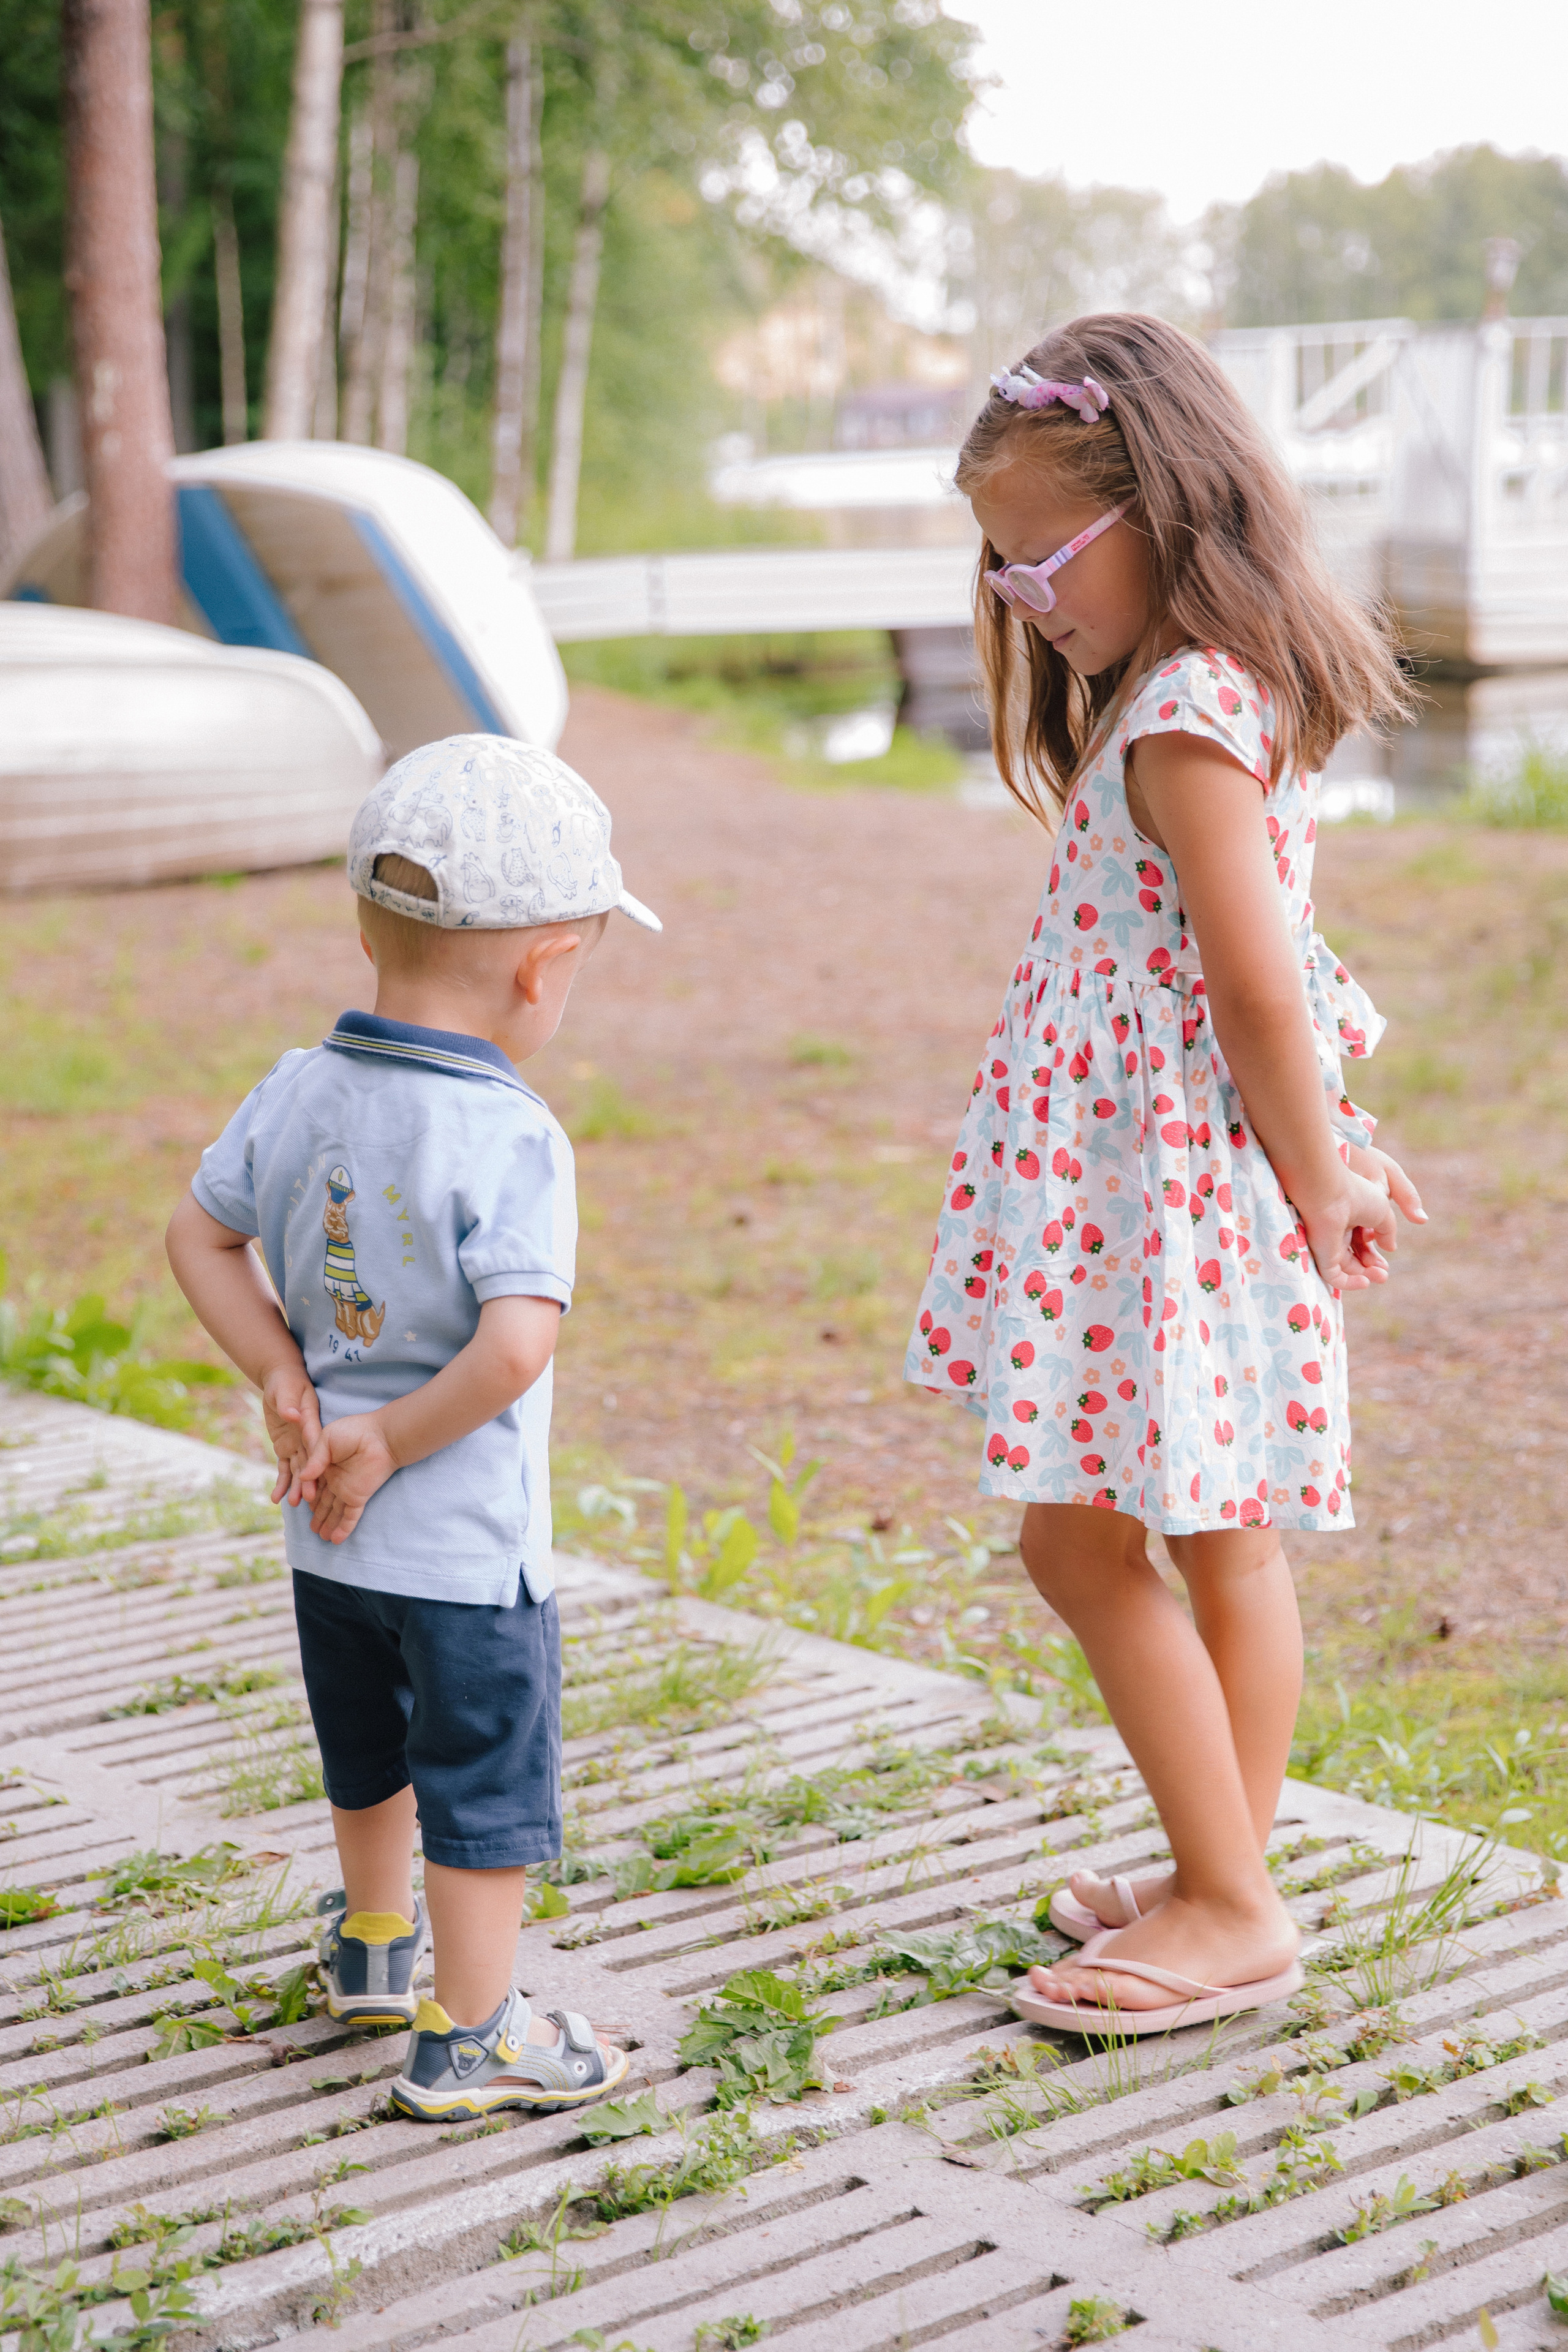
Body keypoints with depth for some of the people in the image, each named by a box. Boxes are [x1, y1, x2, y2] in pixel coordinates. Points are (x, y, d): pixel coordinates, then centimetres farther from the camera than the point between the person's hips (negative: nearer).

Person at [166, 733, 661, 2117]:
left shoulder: (298, 1094, -3)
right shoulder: (511, 1138, -23)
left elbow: (200, 1240, 9)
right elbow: (515, 1343, -32)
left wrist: (282, 1379, 4)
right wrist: (391, 1444, -19)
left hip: (331, 1537, 7)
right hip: (468, 1546, -7)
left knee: (371, 1748, 28)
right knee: (489, 1782, 9)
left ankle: (375, 1944, 49)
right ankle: (469, 2038, 18)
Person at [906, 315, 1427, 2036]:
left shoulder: (1186, 714, -21)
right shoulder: (1205, 689, 12)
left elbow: (1259, 988, -22)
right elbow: (1267, 980, 15)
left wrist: (1318, 1184, -12)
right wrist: (1330, 1151, 16)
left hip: (1168, 1190, -10)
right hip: (1166, 1185, 10)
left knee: (1081, 1542, -2)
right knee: (1221, 1543, 15)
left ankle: (1229, 1908, 6)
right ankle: (1225, 1882, 27)